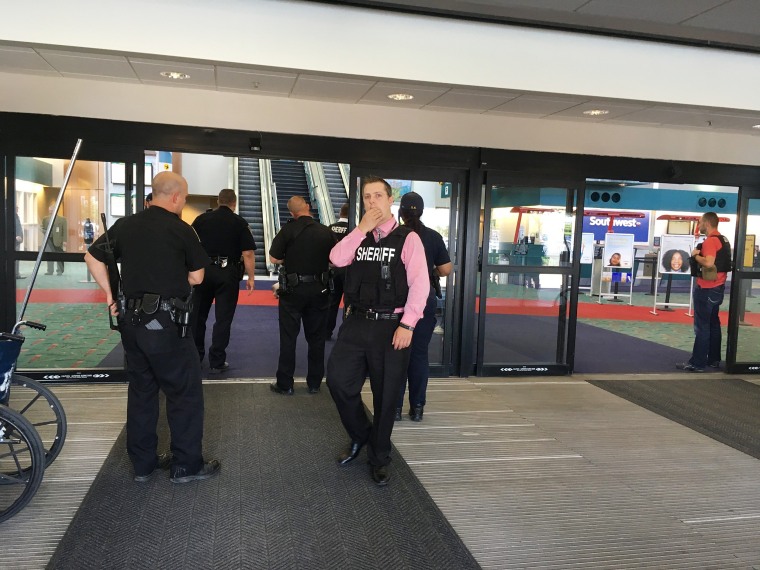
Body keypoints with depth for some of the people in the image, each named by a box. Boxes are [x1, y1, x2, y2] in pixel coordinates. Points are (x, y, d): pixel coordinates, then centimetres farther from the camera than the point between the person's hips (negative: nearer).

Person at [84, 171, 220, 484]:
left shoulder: (125, 225, 5)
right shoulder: (181, 229, -9)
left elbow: (92, 258, 13)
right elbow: (196, 277, -2)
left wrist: (110, 294, 13)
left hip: (130, 319, 6)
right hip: (164, 323, -6)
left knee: (141, 390, 17)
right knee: (185, 391, 7)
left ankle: (143, 463, 27)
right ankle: (187, 464, 14)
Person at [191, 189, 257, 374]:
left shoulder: (201, 219, 3)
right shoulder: (240, 223, -4)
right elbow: (248, 254, -8)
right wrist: (250, 278, -1)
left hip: (203, 271, 3)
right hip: (227, 274, -2)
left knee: (198, 315, 17)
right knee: (223, 318, 4)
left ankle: (195, 356, 27)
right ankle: (216, 362, 7)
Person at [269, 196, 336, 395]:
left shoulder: (288, 230, -10)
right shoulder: (326, 231, -4)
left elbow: (274, 258, -7)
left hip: (293, 289, -2)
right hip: (318, 290, 2)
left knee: (288, 337, 7)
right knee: (316, 337, 13)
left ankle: (284, 384, 13)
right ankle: (314, 383, 21)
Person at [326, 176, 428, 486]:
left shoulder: (407, 238, -3)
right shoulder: (357, 236, 11)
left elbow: (419, 284, -10)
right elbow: (337, 259, -7)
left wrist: (407, 324, -16)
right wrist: (362, 228, -11)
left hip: (391, 324, -4)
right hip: (357, 322, 4)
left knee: (386, 394, 7)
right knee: (338, 379, -2)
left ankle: (379, 458, 28)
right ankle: (360, 435, 27)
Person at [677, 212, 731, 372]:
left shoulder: (710, 240, -17)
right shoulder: (723, 239, 13)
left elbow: (709, 263, -29)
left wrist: (696, 255, -13)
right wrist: (701, 255, 9)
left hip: (707, 289, -10)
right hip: (718, 287, 10)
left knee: (702, 326, -6)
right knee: (713, 323, 15)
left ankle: (697, 363, -3)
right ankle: (713, 359, 22)